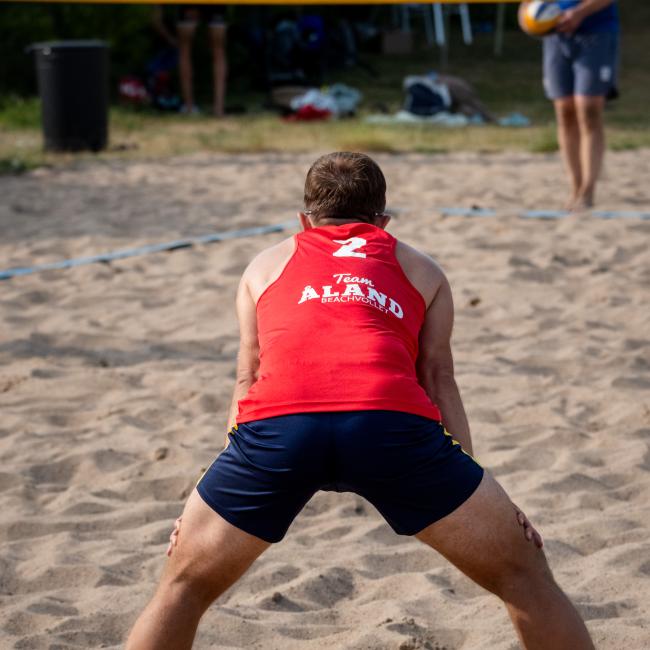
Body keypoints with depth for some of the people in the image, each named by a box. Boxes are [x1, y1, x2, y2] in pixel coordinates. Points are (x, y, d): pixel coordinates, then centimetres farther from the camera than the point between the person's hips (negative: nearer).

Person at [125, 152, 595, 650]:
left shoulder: (267, 264, 35)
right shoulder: (421, 269, 32)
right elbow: (438, 380, 22)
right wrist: (475, 487, 19)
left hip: (275, 423, 1)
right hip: (392, 421, -1)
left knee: (185, 587, 22)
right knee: (523, 575, 14)